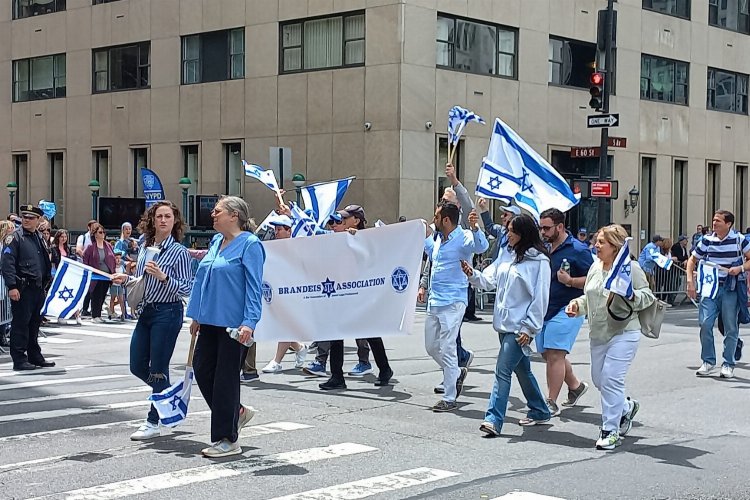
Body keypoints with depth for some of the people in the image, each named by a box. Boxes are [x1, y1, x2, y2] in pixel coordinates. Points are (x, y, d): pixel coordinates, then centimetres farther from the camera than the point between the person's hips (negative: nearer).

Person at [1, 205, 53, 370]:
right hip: (22, 289, -8)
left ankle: (35, 357, 23)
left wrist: (46, 283, 20)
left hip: (38, 288, 8)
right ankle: (19, 360, 0)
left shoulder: (39, 238, 17)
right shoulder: (14, 238, -6)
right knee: (20, 324, -4)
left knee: (35, 323, 14)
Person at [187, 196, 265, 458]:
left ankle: (227, 440, 10)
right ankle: (236, 412, 30)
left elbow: (254, 287, -15)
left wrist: (249, 322, -22)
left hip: (233, 324, -8)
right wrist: (196, 315, 18)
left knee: (225, 377, -2)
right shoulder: (216, 242, 13)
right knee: (202, 370, 9)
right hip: (210, 321, 8)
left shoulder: (250, 245, -11)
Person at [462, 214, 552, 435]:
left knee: (503, 370, -13)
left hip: (519, 326, -8)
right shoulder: (506, 253, 10)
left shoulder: (539, 261, -11)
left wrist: (529, 328, -14)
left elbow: (540, 298, -12)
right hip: (504, 323, 8)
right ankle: (539, 412, 34)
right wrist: (472, 274, -11)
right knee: (522, 369, 18)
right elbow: (490, 279, 8)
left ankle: (494, 419, -13)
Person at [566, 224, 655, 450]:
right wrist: (577, 305, 1)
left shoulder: (630, 267, -9)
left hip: (623, 333, -8)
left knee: (611, 379, -12)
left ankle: (610, 430, -4)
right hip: (598, 334, 8)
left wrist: (629, 295, -24)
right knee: (598, 379, 15)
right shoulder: (595, 267, 10)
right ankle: (626, 407, 41)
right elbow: (588, 296, 20)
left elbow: (648, 296, -6)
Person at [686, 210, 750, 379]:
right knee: (705, 324, -6)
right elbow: (692, 260, 12)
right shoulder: (707, 240, 2)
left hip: (731, 289, -2)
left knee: (730, 327, 3)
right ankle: (708, 362, 7)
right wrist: (690, 281, 1)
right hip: (710, 287, 2)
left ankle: (728, 364, 14)